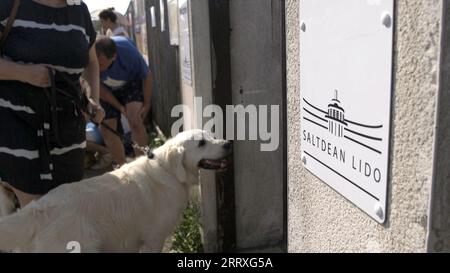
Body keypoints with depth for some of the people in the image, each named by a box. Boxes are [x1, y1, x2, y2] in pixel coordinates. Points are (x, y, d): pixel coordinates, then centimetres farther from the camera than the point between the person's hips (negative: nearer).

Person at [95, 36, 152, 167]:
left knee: (135, 121, -23)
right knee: (107, 129, -1)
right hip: (107, 90, 3)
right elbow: (98, 87, -14)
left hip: (131, 83, -3)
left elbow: (147, 76, -18)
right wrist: (119, 106, -13)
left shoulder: (128, 51, -37)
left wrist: (146, 105, -11)